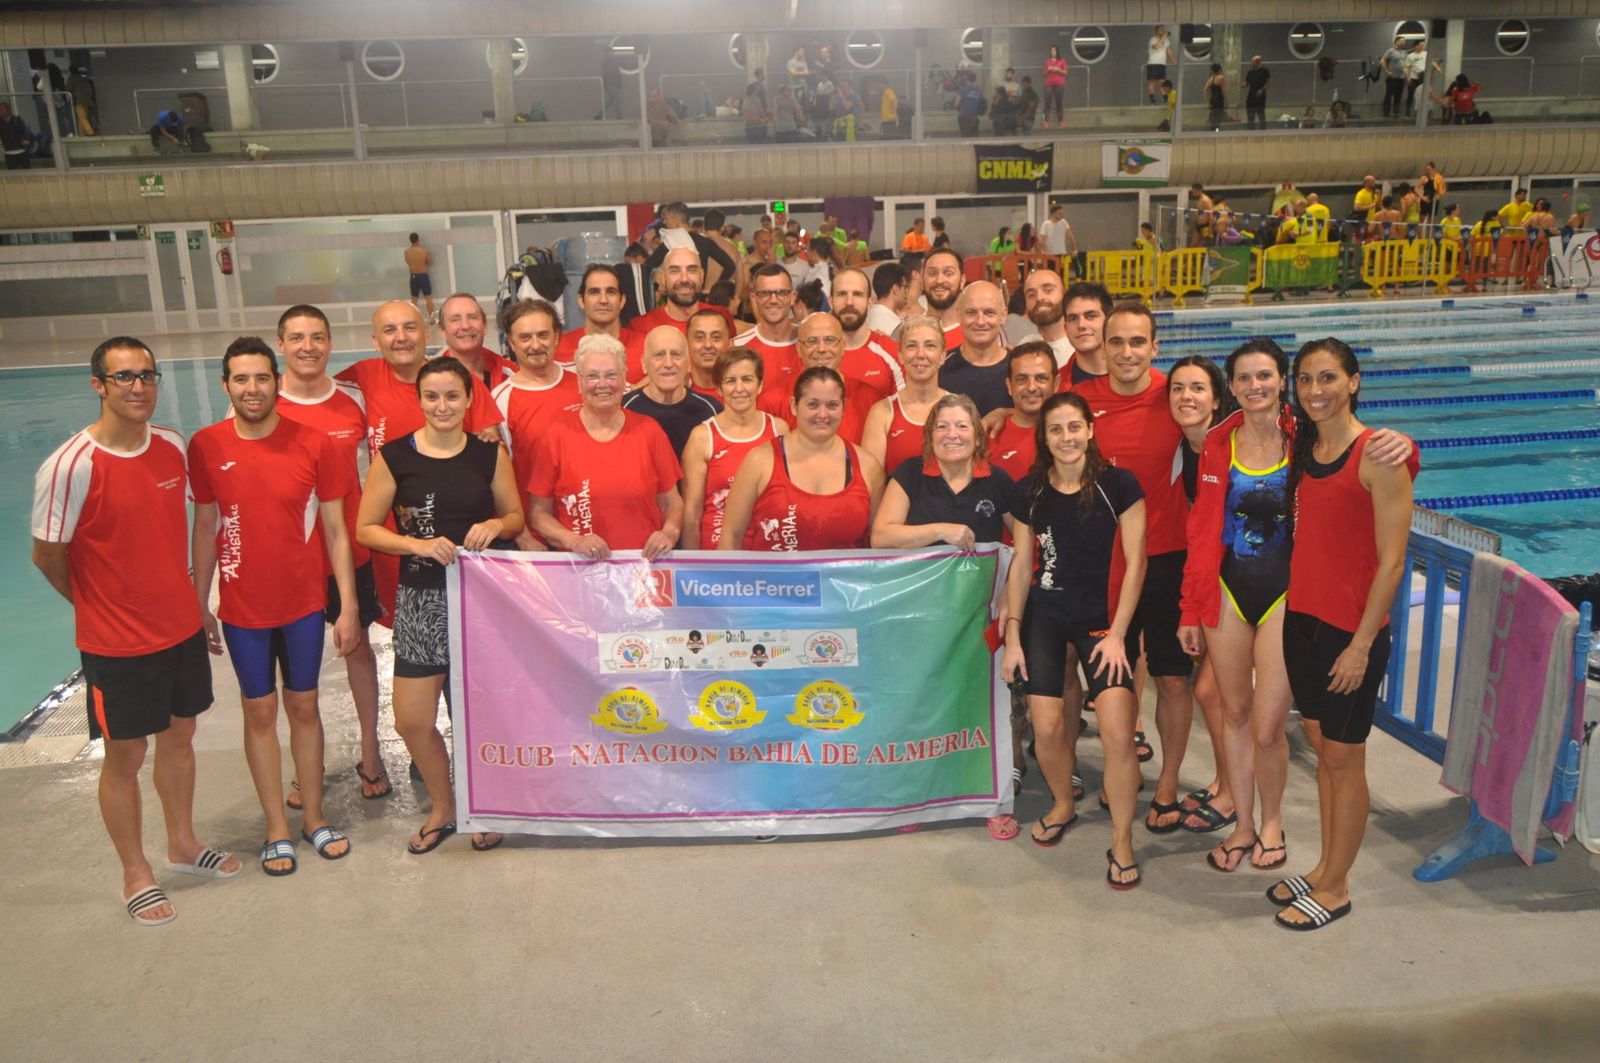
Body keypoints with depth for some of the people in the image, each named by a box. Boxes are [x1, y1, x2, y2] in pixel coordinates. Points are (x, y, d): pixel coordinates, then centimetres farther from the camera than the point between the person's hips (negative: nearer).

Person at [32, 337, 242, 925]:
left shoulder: (173, 446, -2)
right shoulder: (69, 467, -21)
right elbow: (48, 556, -10)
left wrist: (183, 600, 11)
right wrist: (101, 607, 3)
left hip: (182, 627, 6)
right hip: (116, 643, -5)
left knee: (179, 736, 20)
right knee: (126, 755, 9)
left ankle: (183, 843, 41)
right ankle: (136, 876, 27)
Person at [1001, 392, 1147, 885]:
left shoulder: (1118, 484, -8)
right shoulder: (1030, 492, 0)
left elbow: (1135, 561, -7)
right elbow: (1021, 564, 5)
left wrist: (1117, 633, -10)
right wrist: (1012, 634, 3)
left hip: (1104, 618, -2)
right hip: (1043, 616, 2)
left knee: (1117, 732, -13)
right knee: (1047, 727, -3)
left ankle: (1122, 842, 6)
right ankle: (1063, 805, 29)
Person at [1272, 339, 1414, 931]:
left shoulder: (1378, 455, -15)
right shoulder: (1302, 449, 6)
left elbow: (1391, 562, -16)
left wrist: (1361, 644, -16)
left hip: (1352, 630, -6)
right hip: (1301, 616, 7)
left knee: (1343, 758, 6)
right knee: (1321, 748, 17)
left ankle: (1334, 889, 21)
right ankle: (1325, 868, 31)